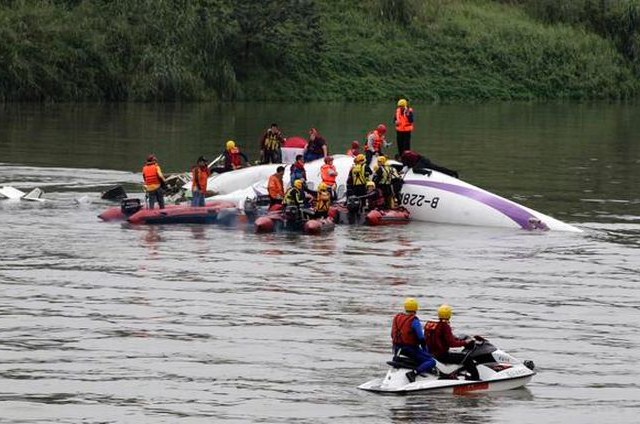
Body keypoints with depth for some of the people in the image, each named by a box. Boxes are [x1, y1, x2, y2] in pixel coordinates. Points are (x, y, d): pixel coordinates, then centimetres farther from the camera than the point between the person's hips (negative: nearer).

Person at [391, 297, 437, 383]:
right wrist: (426, 351, -1)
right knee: (431, 361, -12)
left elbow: (393, 335, 15)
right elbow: (421, 338, -13)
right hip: (410, 348, -8)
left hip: (397, 348, 8)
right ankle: (413, 373, -29)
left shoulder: (397, 318, 8)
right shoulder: (414, 320, -12)